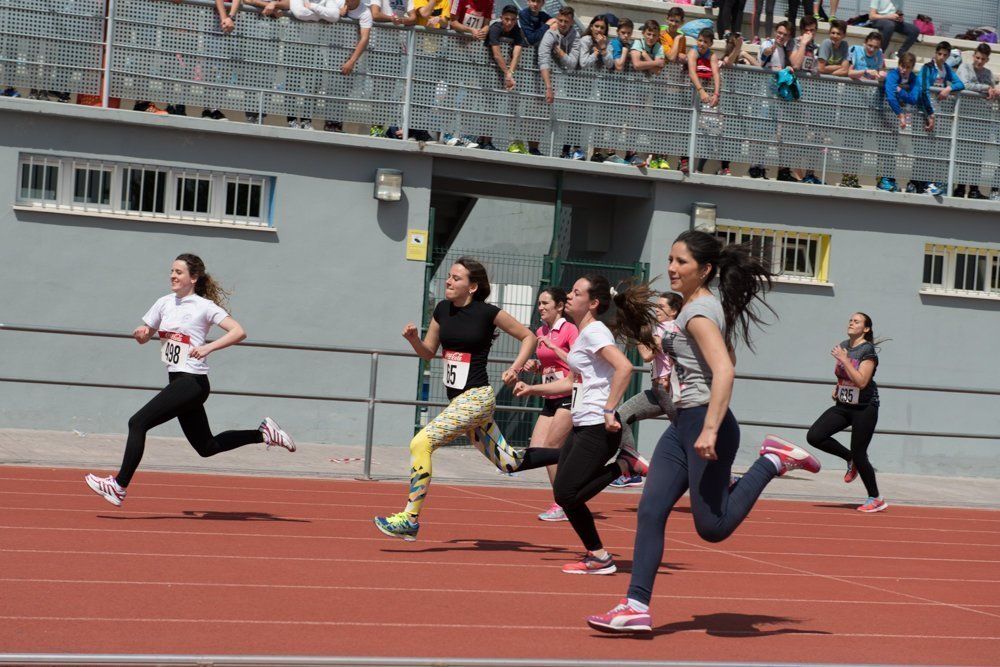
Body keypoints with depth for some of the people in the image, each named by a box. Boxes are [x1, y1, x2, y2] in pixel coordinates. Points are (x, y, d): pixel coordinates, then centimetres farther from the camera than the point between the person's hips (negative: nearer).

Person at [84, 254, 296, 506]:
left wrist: (208, 348, -25)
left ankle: (119, 486, -10)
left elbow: (238, 332, -14)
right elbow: (143, 338, 20)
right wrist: (140, 333, -4)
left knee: (138, 423, -14)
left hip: (192, 381, -8)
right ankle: (263, 433, 24)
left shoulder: (205, 306, -7)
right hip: (178, 381, 9)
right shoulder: (164, 303, 13)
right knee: (206, 447, 13)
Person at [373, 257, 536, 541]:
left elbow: (528, 336, 0)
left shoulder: (488, 312, -11)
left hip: (476, 397, -8)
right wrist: (413, 338, -5)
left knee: (421, 443, -19)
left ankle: (410, 518, -14)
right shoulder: (442, 310, 7)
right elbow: (428, 352, 15)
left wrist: (515, 368, -13)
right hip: (458, 399, 8)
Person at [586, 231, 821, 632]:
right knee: (650, 512, 2)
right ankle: (637, 607, 1)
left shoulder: (699, 312, -15)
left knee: (713, 527, -6)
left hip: (704, 425, -10)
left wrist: (710, 430, -34)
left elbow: (724, 370, -28)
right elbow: (725, 361, 27)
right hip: (682, 426, 10)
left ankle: (773, 461, 4)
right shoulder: (696, 306, 14)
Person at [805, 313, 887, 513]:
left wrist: (843, 359, -23)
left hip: (864, 408, -7)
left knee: (859, 454, -4)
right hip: (843, 406, 7)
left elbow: (861, 381, -24)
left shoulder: (868, 350, -13)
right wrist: (837, 389, 8)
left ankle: (876, 499, 13)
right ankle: (850, 458, 12)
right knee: (814, 436, -9)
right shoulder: (843, 346, 9)